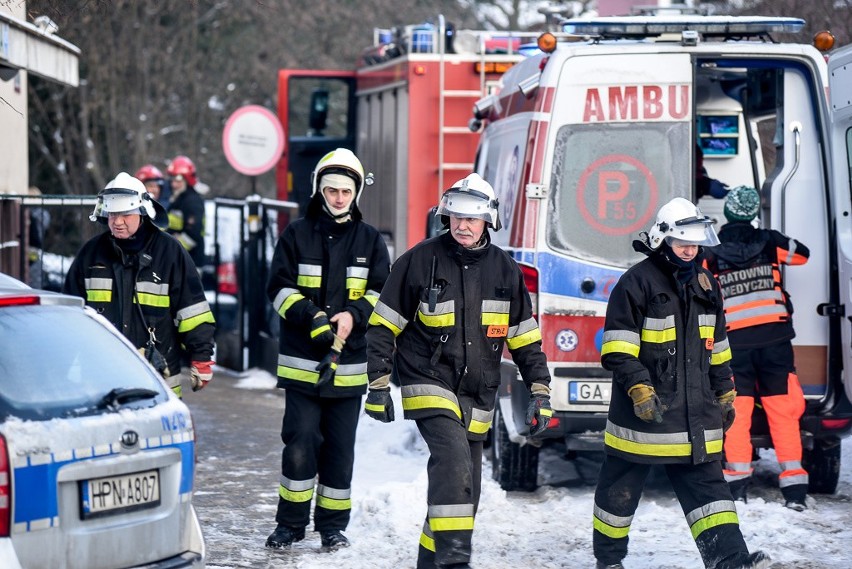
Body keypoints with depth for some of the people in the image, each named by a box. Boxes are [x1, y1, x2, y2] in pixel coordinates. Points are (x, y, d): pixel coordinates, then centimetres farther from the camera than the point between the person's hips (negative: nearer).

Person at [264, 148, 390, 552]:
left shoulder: (370, 240, 9)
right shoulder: (297, 235, 5)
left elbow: (382, 292, 7)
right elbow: (279, 287, 1)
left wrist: (354, 315, -12)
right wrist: (312, 317, -14)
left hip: (350, 362, 1)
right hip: (302, 361, -1)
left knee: (340, 447, 5)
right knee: (300, 442, -6)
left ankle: (333, 525, 15)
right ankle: (291, 523, 4)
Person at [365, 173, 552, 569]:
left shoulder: (505, 271, 5)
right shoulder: (421, 260, -5)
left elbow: (526, 340, 12)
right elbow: (383, 326, 0)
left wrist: (540, 393, 5)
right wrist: (379, 386, -5)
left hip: (477, 396, 5)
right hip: (428, 383, -5)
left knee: (465, 486, 7)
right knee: (453, 459, -25)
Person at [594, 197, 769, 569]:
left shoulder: (705, 286, 12)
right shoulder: (637, 282, -10)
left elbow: (716, 348, 22)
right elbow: (618, 348, -14)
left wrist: (724, 393, 21)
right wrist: (639, 388, -23)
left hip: (694, 412, 5)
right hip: (644, 412, -5)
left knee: (707, 483, -4)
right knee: (621, 488, 7)